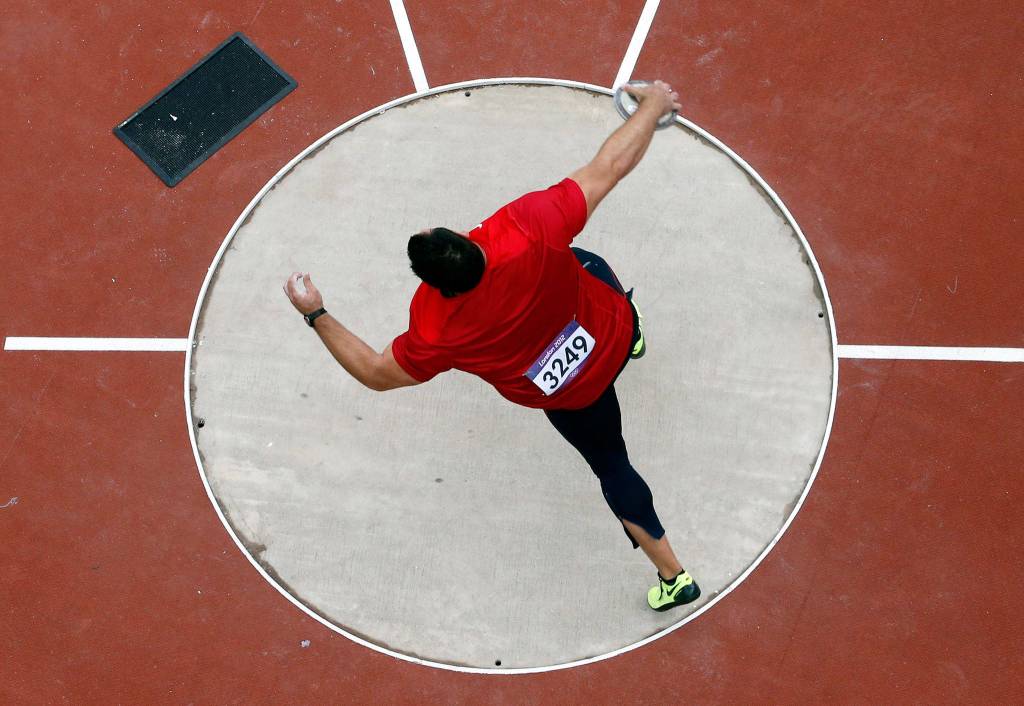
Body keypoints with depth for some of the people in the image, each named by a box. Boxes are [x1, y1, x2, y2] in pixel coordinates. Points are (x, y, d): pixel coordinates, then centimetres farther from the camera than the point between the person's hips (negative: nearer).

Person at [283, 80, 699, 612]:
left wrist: (316, 316, -10)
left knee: (611, 465, 26)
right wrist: (653, 106, -11)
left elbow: (375, 373, -17)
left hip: (570, 397, -3)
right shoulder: (525, 227, -38)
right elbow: (611, 166, -28)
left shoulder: (436, 333, -36)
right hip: (612, 330, 3)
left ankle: (674, 577, 38)